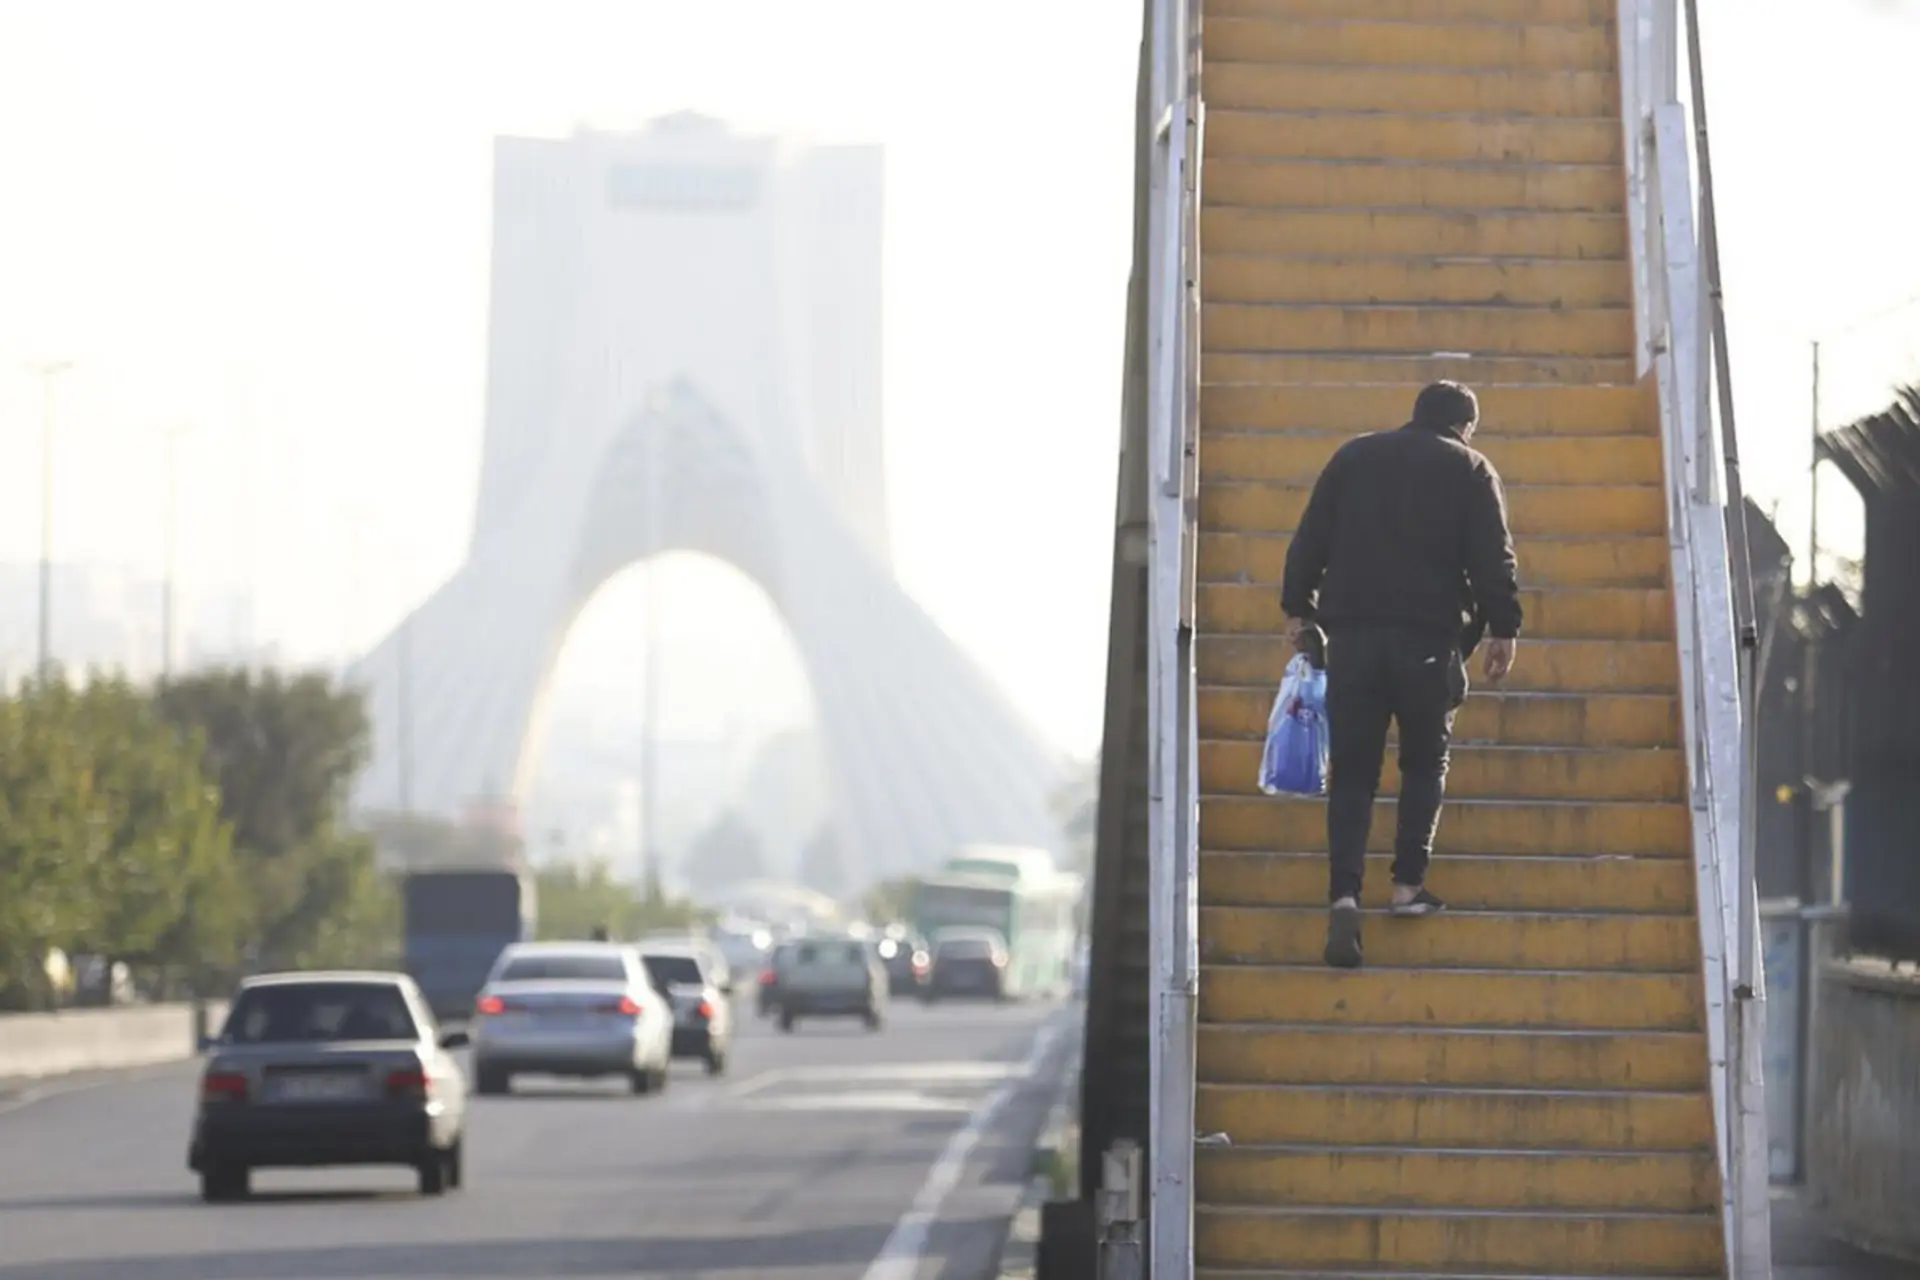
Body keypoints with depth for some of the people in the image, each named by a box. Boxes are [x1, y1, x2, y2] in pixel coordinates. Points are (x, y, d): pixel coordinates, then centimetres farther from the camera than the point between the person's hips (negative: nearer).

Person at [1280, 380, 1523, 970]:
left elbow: (1309, 540, 11)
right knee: (1425, 761, 16)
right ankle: (1409, 884, 7)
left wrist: (1298, 609, 15)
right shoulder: (1470, 470, 5)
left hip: (1352, 630, 2)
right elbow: (1493, 558, -2)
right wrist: (1504, 628, 2)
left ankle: (1345, 893, -14)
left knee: (1352, 769, 2)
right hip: (1431, 635, -2)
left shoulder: (1353, 457, 13)